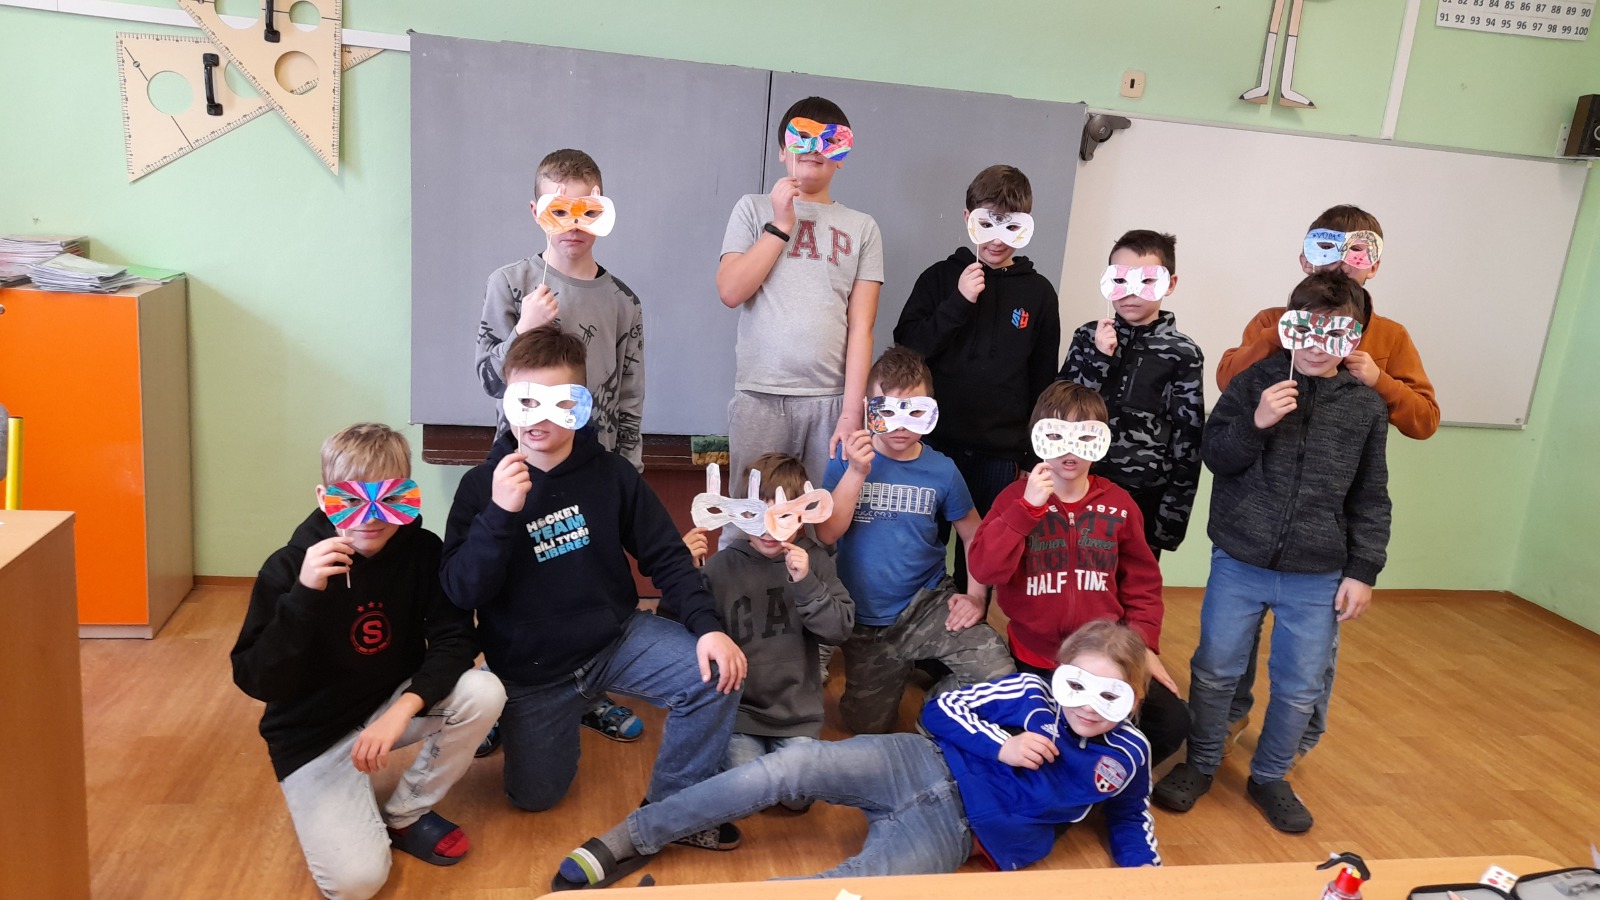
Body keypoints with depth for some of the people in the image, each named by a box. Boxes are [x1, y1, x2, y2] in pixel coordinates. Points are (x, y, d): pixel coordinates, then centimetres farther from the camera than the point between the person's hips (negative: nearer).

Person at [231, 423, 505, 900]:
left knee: (483, 693, -25)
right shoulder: (288, 567, -20)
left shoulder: (423, 551, -12)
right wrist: (305, 594, -39)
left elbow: (455, 638, -16)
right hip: (316, 734, -3)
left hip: (396, 704, 4)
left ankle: (404, 815, 0)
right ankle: (330, 807, 17)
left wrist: (403, 709, -32)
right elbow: (255, 681, -25)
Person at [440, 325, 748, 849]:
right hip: (531, 668, 0)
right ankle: (574, 710, 37)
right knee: (534, 797, 7)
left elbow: (666, 558, -5)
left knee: (717, 676, -22)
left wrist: (708, 626, -19)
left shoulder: (611, 474, -8)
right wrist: (500, 514, -31)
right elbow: (461, 593, -17)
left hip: (618, 636, 0)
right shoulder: (482, 486, -11)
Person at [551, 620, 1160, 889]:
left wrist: (1142, 870, 0)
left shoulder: (1126, 755, 6)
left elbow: (1130, 820, 19)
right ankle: (634, 838, -14)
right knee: (793, 766, -26)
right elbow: (942, 709, 4)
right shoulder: (1030, 693, 4)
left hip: (953, 832, -1)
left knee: (853, 886, -32)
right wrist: (999, 747, -9)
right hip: (922, 766, 1)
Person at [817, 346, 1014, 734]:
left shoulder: (941, 470, -4)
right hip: (866, 619, 0)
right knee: (867, 726, 10)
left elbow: (975, 536, 7)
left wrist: (975, 596, -3)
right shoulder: (847, 461, -6)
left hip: (929, 604, 0)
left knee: (1000, 674, -21)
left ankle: (941, 694, 10)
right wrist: (857, 473, -25)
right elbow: (826, 534, -17)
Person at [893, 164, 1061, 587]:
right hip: (935, 444, -1)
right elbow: (906, 349, -6)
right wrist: (958, 302, -15)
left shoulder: (1039, 292, 4)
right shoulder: (941, 277, 2)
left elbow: (1043, 379, 8)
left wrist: (1034, 454, 8)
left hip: (999, 455, 1)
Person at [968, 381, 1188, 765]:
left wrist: (1145, 645, -4)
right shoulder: (1017, 497, -7)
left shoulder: (1118, 504, 0)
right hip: (1036, 661, -2)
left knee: (1171, 723, -11)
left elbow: (1142, 583, 7)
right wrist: (1028, 507, -28)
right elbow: (986, 570, -21)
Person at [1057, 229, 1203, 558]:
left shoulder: (1182, 354, -2)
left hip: (1143, 499, -1)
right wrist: (1098, 358, -13)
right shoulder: (1089, 336, 3)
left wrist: (1171, 520, -4)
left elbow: (1187, 447, -2)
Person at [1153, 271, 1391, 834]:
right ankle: (1200, 765, 30)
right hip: (1238, 563, -1)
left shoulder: (1366, 407, 3)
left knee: (1301, 687, 10)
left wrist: (1363, 571, 2)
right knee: (1215, 670, 9)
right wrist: (1255, 423, -19)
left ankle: (1270, 777, 32)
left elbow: (1370, 501, 6)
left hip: (1317, 577, 1)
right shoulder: (1255, 383, -2)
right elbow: (1213, 454, -1)